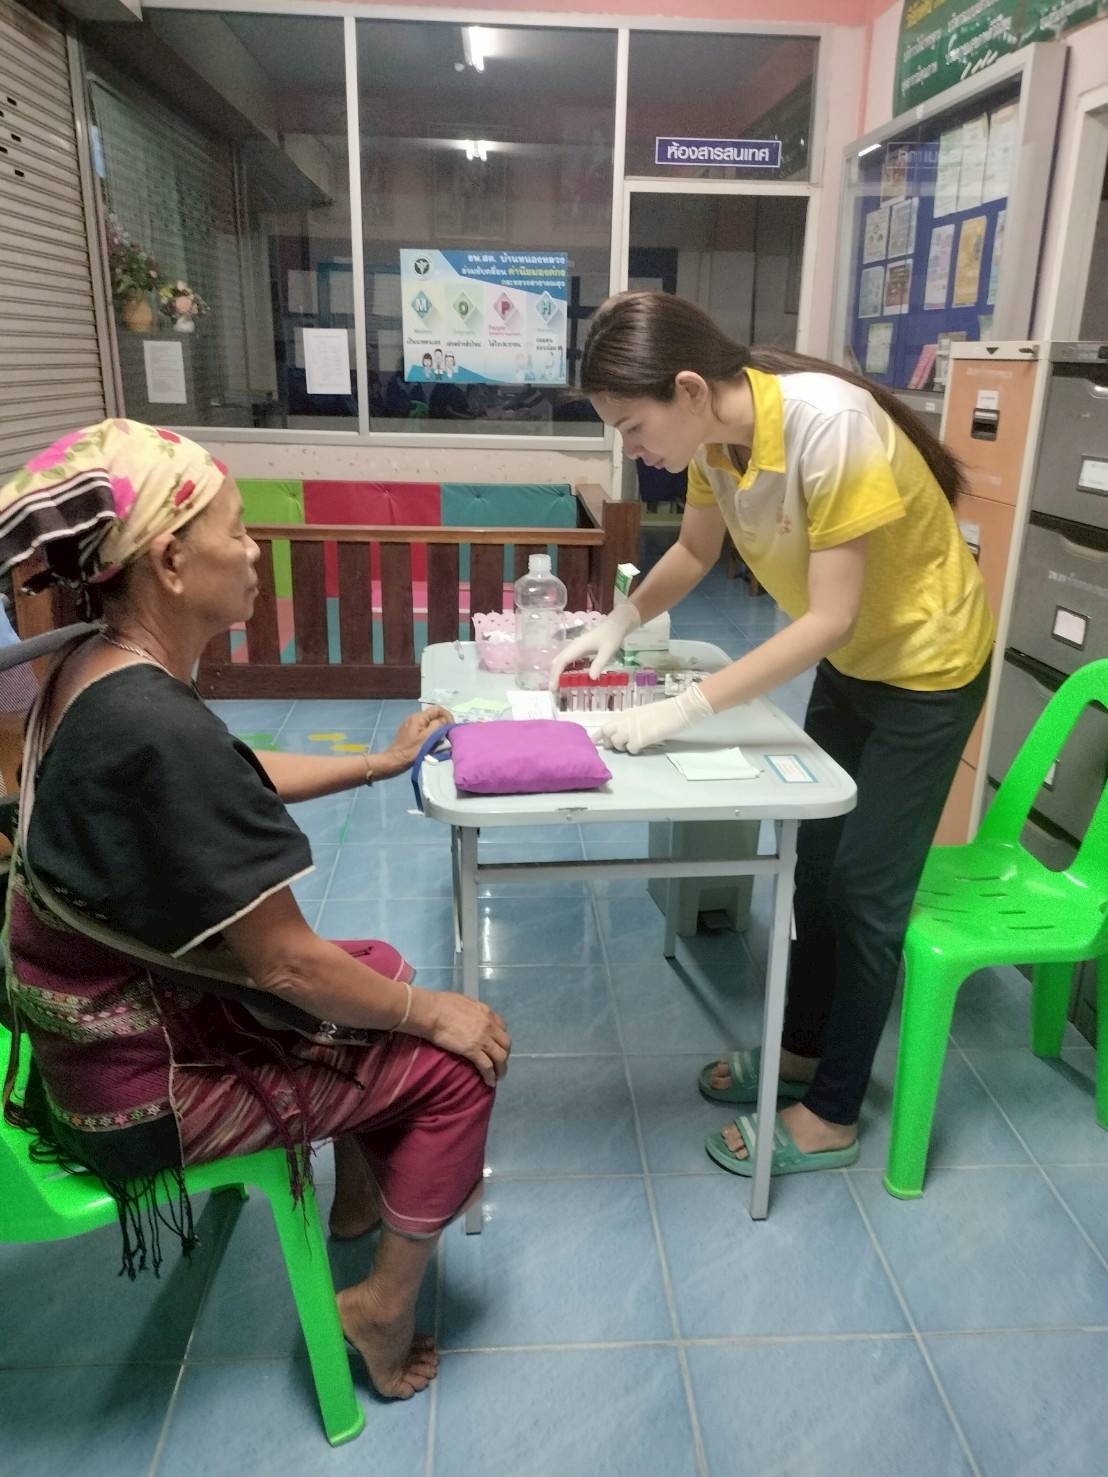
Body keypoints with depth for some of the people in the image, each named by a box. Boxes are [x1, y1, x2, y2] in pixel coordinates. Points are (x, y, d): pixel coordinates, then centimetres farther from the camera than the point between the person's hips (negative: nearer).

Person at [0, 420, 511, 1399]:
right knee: (455, 1059, -1)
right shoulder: (154, 727, -33)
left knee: (381, 976, 21)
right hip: (144, 1076, -9)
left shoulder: (95, 671, -3)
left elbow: (238, 783, 14)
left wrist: (382, 762, 19)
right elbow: (280, 961, -27)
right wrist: (431, 1012, -11)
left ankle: (362, 1196, 40)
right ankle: (386, 1307, 20)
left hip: (117, 1009, 9)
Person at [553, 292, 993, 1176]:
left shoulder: (830, 424, -33)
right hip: (848, 659, 7)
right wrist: (618, 625, -10)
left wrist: (686, 710, -35)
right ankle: (803, 1048, 34)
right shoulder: (715, 431, -11)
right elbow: (695, 552, 5)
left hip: (927, 663, -7)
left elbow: (830, 615, -32)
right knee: (817, 863, 14)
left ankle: (833, 1116, 17)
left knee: (867, 888, 0)